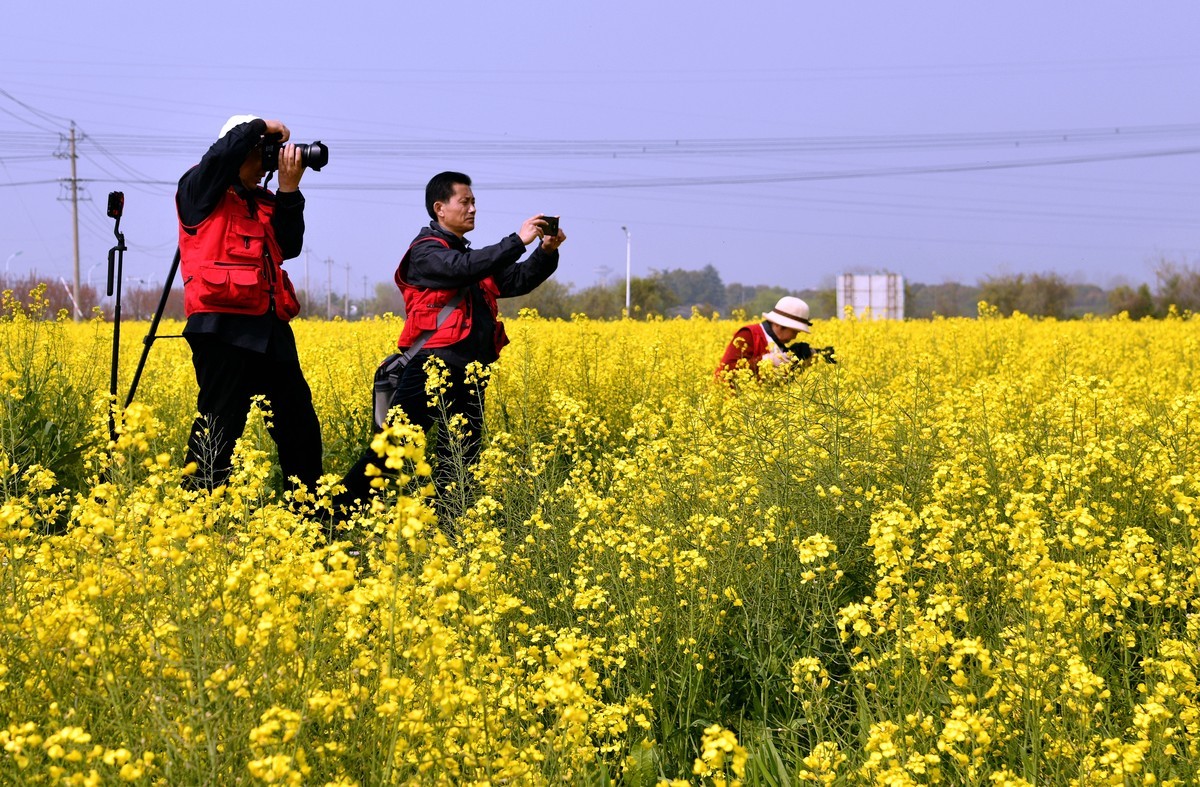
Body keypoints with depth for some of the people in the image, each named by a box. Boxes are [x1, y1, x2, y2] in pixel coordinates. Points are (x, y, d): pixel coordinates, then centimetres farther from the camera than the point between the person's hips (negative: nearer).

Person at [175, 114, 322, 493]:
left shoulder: (263, 202, 20)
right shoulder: (200, 190, 1)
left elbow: (289, 247, 9)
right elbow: (223, 152, -19)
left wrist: (289, 191, 1)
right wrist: (263, 127, -4)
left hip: (269, 329, 8)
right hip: (223, 326, -7)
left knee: (299, 421, 11)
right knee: (219, 423, -8)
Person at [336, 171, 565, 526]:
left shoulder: (470, 256, 23)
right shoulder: (426, 251, -3)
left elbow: (518, 282, 20)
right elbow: (465, 269, -21)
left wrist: (547, 252, 3)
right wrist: (518, 240, -20)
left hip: (469, 377, 8)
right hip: (434, 370, -8)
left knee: (459, 458, 6)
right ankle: (332, 516, -10)